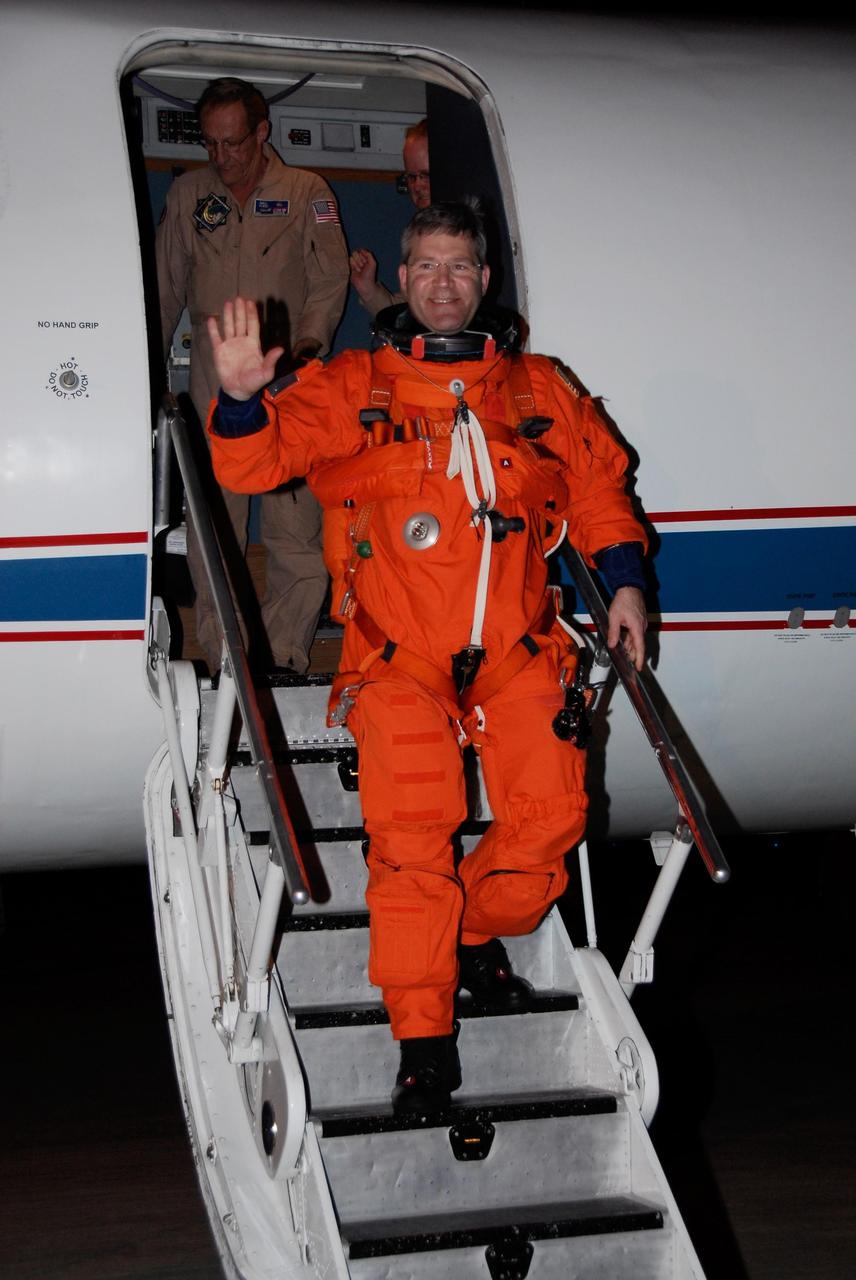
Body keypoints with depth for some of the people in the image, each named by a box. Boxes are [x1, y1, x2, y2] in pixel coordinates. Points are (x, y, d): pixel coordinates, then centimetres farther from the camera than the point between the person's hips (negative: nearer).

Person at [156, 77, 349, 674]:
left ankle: (285, 654, -2)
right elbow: (167, 288, 20)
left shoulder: (307, 192, 7)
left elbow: (329, 280, 3)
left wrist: (305, 345, -11)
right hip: (213, 378, 2)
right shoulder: (188, 193, 14)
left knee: (296, 524, -8)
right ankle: (221, 659, 4)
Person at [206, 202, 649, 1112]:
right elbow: (254, 463, 1)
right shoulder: (349, 388, 9)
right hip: (400, 653, -2)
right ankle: (423, 1038, -8)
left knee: (551, 813, -12)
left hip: (517, 648, 3)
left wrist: (623, 580, 10)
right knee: (411, 831, -17)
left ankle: (475, 934, 18)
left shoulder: (539, 389, 16)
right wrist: (243, 398, -20)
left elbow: (596, 480, 23)